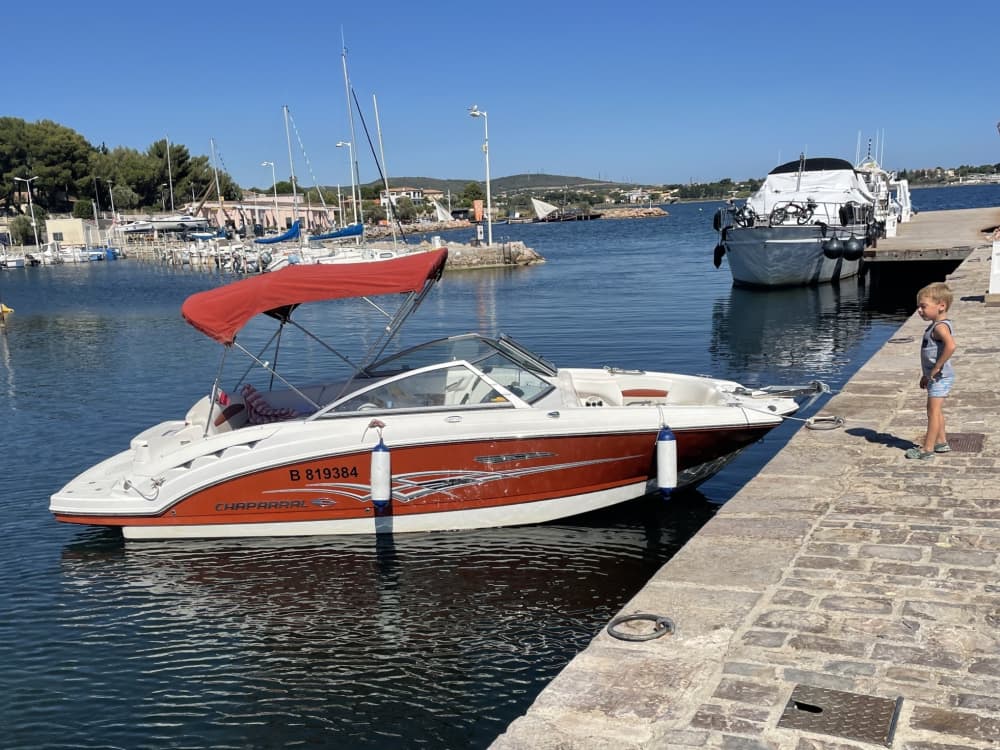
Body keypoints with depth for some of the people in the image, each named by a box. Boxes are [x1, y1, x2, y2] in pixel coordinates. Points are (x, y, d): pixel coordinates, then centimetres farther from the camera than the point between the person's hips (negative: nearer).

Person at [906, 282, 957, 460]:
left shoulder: (941, 326, -20)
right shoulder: (936, 325, 12)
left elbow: (951, 346, -39)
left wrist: (935, 369, -31)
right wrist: (926, 375, 23)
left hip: (940, 377, -10)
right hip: (936, 377, 10)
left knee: (934, 411, -6)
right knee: (934, 410, 20)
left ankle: (927, 449, -3)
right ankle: (941, 442, 33)